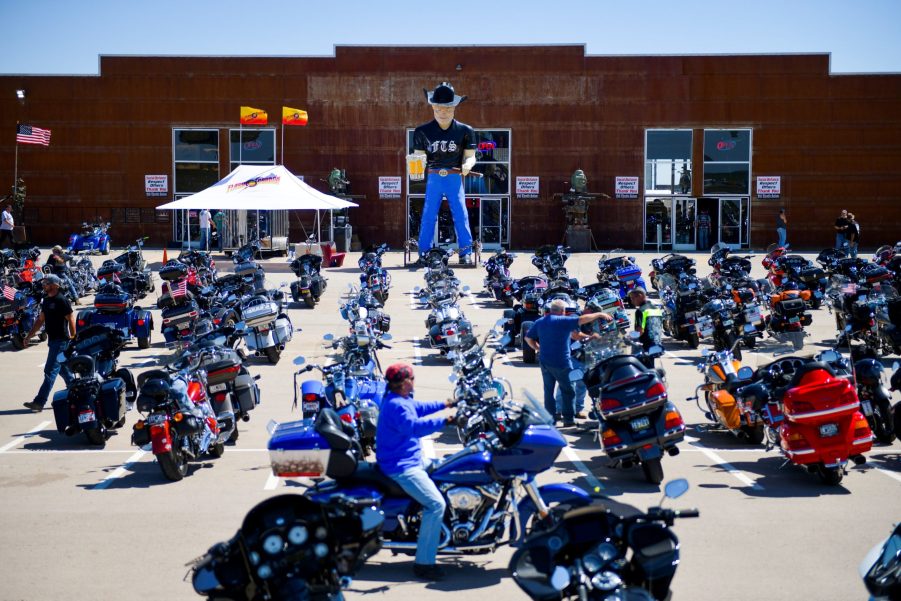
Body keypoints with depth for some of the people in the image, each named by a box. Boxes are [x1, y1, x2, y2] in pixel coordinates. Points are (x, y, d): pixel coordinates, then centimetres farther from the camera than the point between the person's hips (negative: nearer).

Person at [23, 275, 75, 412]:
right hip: (52, 339, 9)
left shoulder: (61, 301, -14)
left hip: (61, 341, -9)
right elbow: (41, 320, 19)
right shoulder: (46, 300, 12)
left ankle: (39, 402, -9)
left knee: (50, 371, -8)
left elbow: (71, 320, -15)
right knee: (64, 370, 15)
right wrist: (29, 336, 16)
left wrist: (73, 339, -17)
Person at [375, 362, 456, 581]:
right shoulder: (396, 405, -23)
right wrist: (444, 421, -40)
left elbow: (418, 408, 30)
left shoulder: (400, 399, 11)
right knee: (436, 504, -21)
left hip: (410, 460, 12)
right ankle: (424, 563, -18)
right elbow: (414, 426, -37)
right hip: (402, 467, -12)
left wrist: (444, 404, 27)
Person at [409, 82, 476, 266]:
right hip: (433, 177, 1)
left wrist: (468, 164, -18)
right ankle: (423, 253, 4)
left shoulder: (464, 131, 3)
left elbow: (470, 155, 5)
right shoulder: (423, 131, 5)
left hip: (455, 177, -1)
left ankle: (465, 252, -2)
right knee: (428, 214, -2)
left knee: (460, 213, -6)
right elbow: (418, 155, 8)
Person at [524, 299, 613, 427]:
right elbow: (582, 320, -14)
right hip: (561, 363, -6)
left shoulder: (539, 322, 8)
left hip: (544, 361, 6)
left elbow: (528, 338, 10)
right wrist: (599, 315, -4)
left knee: (548, 390, 12)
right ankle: (568, 419, 3)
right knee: (568, 391, 4)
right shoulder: (563, 321, -12)